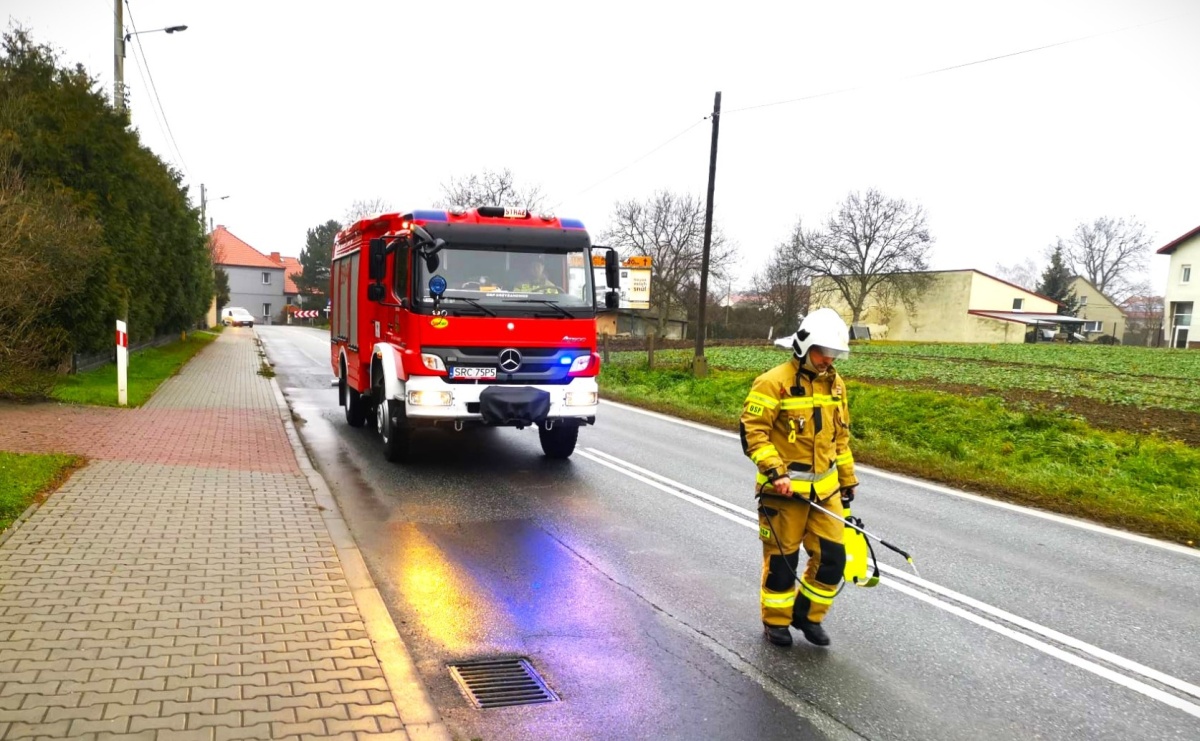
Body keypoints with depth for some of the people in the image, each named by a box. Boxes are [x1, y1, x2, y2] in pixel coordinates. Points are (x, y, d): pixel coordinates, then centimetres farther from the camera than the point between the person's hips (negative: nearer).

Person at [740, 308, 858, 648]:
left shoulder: (835, 384, 10)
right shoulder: (774, 383, -12)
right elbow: (752, 431, -14)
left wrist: (847, 480, 20)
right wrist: (775, 471, -22)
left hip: (824, 489, 6)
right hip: (784, 488, -6)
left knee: (831, 557, 5)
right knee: (782, 559, 5)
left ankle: (807, 614, 27)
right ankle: (776, 621, 25)